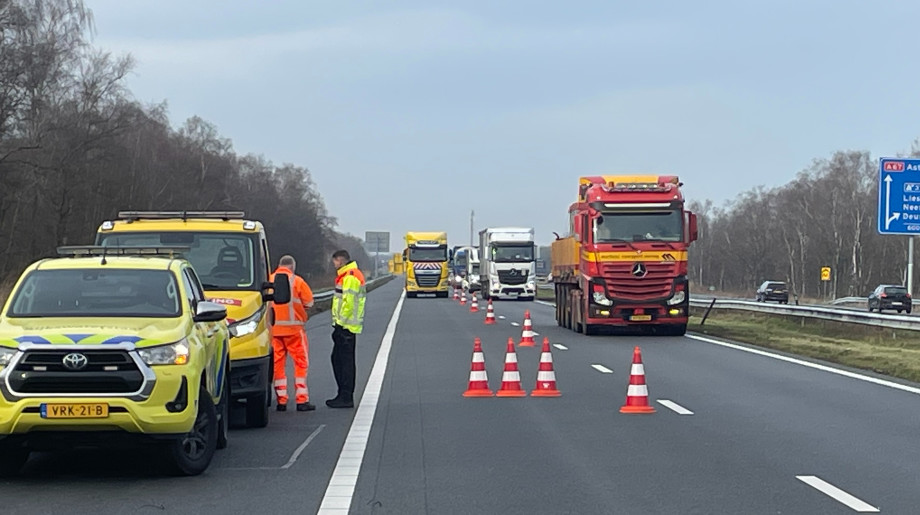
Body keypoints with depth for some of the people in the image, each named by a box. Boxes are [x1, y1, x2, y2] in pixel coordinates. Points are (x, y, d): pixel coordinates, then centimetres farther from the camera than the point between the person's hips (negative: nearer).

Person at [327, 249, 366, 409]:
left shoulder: (350, 277, -15)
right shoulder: (346, 275, 20)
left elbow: (348, 302, -22)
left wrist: (340, 322, -18)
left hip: (345, 326, -11)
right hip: (345, 326, 11)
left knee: (345, 361, -8)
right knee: (337, 359, 15)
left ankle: (346, 398, -5)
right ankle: (344, 395, 21)